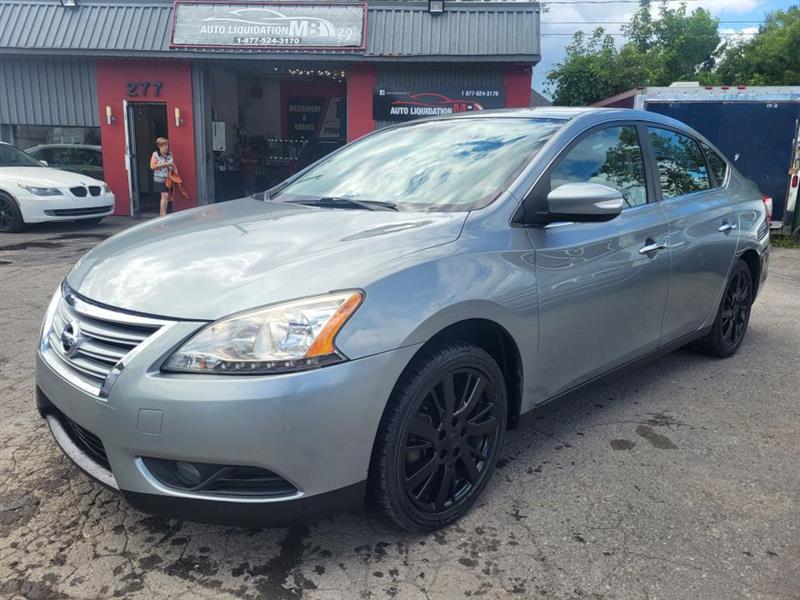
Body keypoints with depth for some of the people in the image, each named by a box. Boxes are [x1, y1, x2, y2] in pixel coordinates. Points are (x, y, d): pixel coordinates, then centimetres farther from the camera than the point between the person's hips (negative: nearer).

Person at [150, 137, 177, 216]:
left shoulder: (170, 154, 9)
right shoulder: (155, 154, -5)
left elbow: (173, 164, 22)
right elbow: (152, 166, -13)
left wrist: (175, 170, 3)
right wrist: (165, 164, -18)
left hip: (169, 179, 5)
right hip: (160, 179, -5)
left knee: (168, 196, 8)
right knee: (165, 195, -17)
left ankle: (162, 213, 21)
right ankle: (163, 214, -12)